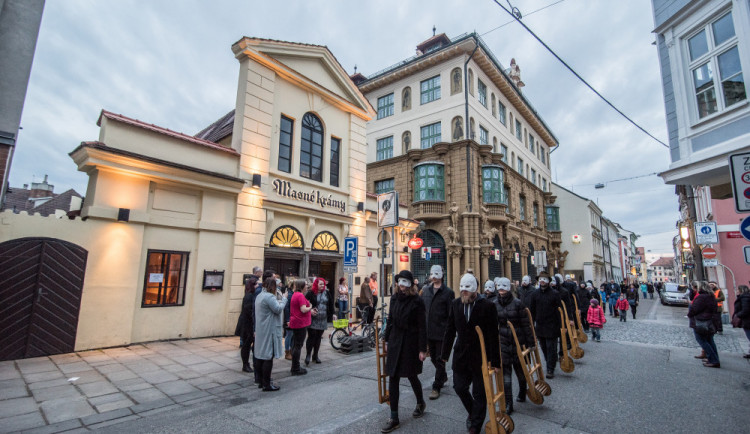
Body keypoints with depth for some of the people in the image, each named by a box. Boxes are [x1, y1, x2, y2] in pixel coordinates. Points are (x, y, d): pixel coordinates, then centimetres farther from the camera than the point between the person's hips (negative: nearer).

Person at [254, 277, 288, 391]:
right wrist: (283, 298, -7)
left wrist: (279, 298, 9)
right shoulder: (269, 296, -19)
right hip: (269, 330, -10)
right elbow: (278, 309, -19)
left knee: (261, 356, 15)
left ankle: (262, 381, 24)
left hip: (260, 330, 10)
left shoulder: (260, 296, 13)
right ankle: (267, 384, 2)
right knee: (268, 357, -3)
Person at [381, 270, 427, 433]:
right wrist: (387, 340, 11)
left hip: (411, 343, -5)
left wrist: (422, 349, -13)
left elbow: (422, 326, -11)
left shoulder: (417, 301, -12)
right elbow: (390, 320, 10)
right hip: (395, 341, 5)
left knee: (411, 376, 11)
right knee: (393, 378, 5)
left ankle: (420, 403, 42)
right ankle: (394, 418, 16)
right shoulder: (395, 298, 3)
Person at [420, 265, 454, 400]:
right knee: (433, 358, 19)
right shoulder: (425, 290, 6)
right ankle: (443, 377, 42)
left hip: (442, 332, -5)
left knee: (440, 360, 4)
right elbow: (422, 309, 12)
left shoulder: (448, 292, -8)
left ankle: (436, 387, 15)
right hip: (428, 331, 5)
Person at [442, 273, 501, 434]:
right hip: (461, 355, 4)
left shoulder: (487, 306, -14)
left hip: (481, 357, -4)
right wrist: (445, 353, 6)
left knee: (479, 393, 10)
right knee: (459, 387, 13)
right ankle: (473, 413, 42)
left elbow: (493, 336, -12)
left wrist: (495, 361, -12)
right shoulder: (455, 304, -2)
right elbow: (450, 330, 4)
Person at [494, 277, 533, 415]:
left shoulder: (517, 303, -9)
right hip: (503, 341, 2)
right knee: (505, 372, 0)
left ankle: (522, 394, 42)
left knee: (520, 370, 16)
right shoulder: (494, 304, -1)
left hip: (518, 340, -1)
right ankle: (508, 404, 7)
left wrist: (529, 342, -5)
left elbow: (526, 324, -6)